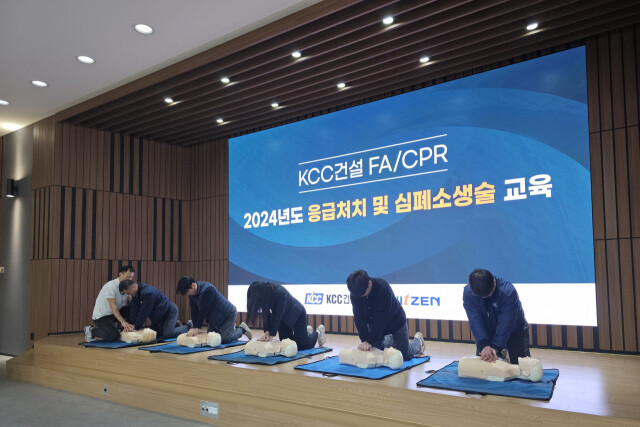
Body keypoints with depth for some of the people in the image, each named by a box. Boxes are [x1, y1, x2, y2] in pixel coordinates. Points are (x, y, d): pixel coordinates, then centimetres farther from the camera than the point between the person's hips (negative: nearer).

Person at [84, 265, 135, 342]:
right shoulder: (111, 286, -22)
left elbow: (127, 304, -5)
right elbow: (112, 306, -30)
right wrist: (123, 321, -39)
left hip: (114, 314, 7)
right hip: (101, 316, -7)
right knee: (113, 336, -27)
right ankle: (90, 330, -2)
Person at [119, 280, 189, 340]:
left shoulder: (148, 293, -34)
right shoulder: (135, 294, -5)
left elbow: (144, 313, -29)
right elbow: (134, 310, -7)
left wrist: (136, 327, -21)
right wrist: (133, 325, -15)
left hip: (170, 311, -10)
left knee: (167, 334, -19)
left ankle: (188, 327, 2)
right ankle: (175, 325, 28)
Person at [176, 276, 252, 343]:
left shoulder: (207, 289, -32)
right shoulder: (191, 293, -7)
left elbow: (203, 310, -31)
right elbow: (194, 311, -6)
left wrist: (198, 328, -28)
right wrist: (195, 327, -13)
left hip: (228, 314, -9)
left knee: (224, 339, -16)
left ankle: (242, 329, 9)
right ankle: (231, 328, 28)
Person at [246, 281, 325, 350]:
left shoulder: (280, 292, -38)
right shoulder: (264, 294, -17)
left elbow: (278, 314, -36)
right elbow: (266, 315, -16)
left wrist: (272, 334, -36)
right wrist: (267, 331, -28)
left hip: (297, 314, -7)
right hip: (284, 317, 7)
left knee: (301, 345, -6)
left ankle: (318, 332, 24)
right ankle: (307, 332, 34)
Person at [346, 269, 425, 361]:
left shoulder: (383, 287, -36)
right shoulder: (355, 292, -22)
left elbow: (381, 318, -35)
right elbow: (359, 318, -19)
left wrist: (370, 341, -34)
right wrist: (364, 340, -28)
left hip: (395, 322, -4)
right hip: (375, 324, 5)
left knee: (405, 355, 1)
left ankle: (417, 340, 34)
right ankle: (391, 340, 35)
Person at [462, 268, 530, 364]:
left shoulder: (508, 291, -34)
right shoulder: (468, 292, -25)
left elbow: (505, 324, -32)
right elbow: (475, 321, -29)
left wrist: (496, 348, -36)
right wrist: (485, 345, -40)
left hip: (514, 331, -2)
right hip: (487, 332, 3)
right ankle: (502, 353, 29)